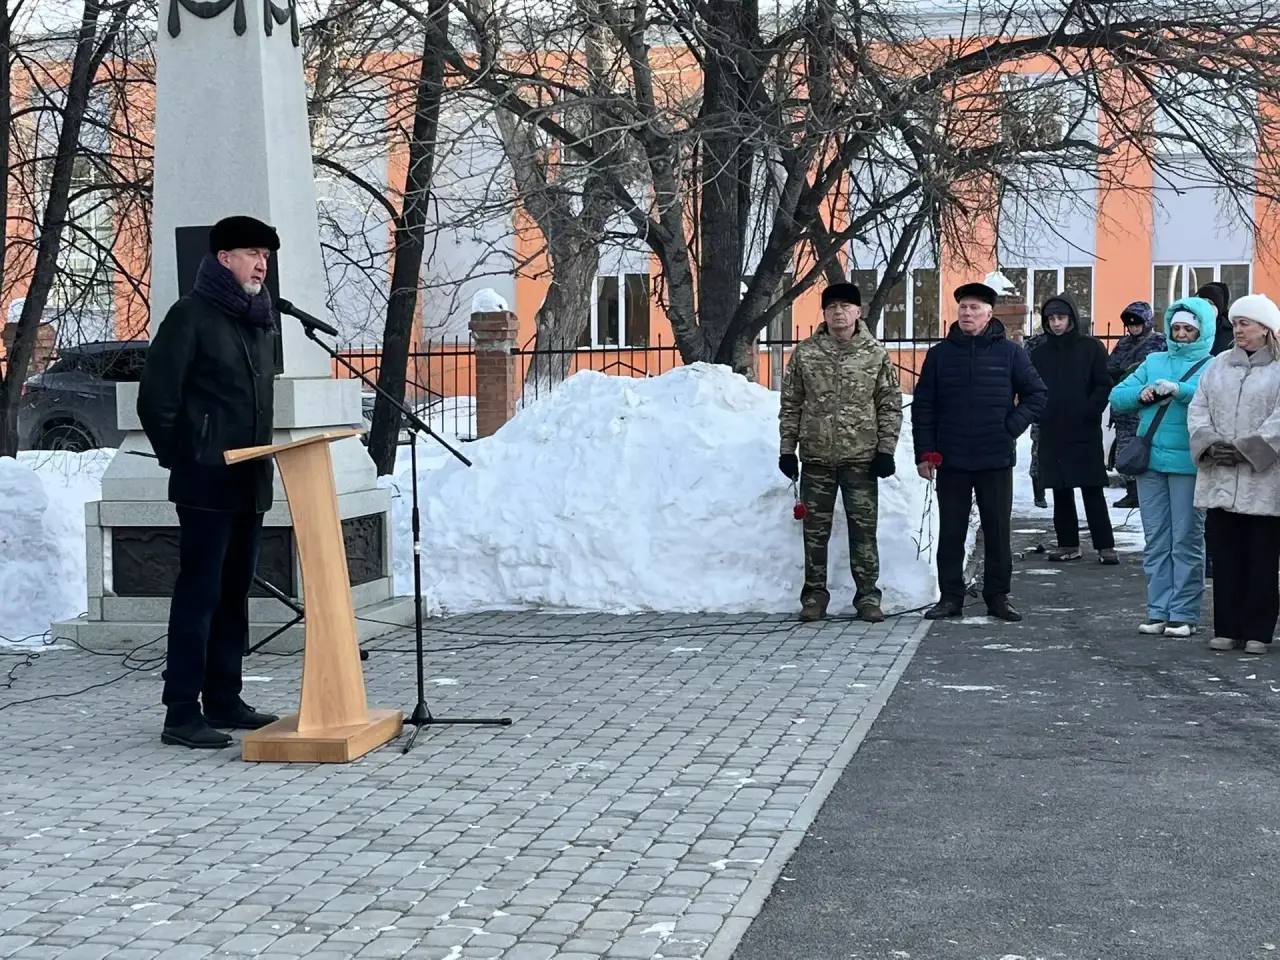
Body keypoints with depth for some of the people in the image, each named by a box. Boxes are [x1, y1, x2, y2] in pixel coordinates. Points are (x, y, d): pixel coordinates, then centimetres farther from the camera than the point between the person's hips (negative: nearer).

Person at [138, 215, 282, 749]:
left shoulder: (261, 322, 16)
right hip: (207, 483, -8)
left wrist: (259, 456, 16)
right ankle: (181, 714, -5)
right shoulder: (192, 315, -7)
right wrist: (183, 458, -4)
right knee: (199, 592, -8)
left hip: (251, 482, 8)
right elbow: (156, 399, -9)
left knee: (234, 593, 12)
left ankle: (223, 700, 21)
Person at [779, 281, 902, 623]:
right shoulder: (805, 353, 4)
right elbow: (791, 404, 7)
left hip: (861, 457, -1)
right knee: (815, 530, 6)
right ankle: (814, 595, 15)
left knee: (864, 528, 2)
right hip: (816, 457, 1)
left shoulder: (876, 354, 1)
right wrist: (788, 449, 3)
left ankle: (867, 595, 11)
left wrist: (886, 450, -3)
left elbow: (891, 405, 3)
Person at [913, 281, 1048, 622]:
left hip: (996, 460, -1)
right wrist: (924, 453, -1)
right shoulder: (940, 354, 4)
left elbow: (1036, 395, 8)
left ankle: (998, 596, 16)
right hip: (951, 462, 1)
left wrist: (1012, 427, -5)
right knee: (950, 533, 4)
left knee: (998, 532, 6)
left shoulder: (1010, 353, 2)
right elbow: (923, 406, 5)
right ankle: (950, 597, 12)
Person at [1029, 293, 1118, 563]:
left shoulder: (1091, 348, 0)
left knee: (1092, 491, -4)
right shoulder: (1040, 352, 10)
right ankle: (1068, 544, 15)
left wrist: (1088, 412, -13)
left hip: (1085, 432, -4)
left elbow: (1104, 386, -3)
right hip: (1052, 433, 4)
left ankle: (1105, 546, 0)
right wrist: (1039, 414, -2)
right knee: (1060, 492, 8)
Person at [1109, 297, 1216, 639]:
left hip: (1189, 465, -4)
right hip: (1150, 460, 4)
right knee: (1156, 541, 7)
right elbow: (1117, 397, 13)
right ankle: (1158, 611, 12)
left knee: (1186, 540, -1)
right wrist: (1141, 393, -7)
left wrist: (1179, 389, -26)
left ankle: (1184, 614, 5)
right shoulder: (1153, 362, 17)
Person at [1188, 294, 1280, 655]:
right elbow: (1198, 409, 9)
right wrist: (1210, 444, -8)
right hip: (1220, 481, 4)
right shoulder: (1218, 366, 15)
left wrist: (1245, 449, -16)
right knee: (1225, 558, 7)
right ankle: (1226, 628, 13)